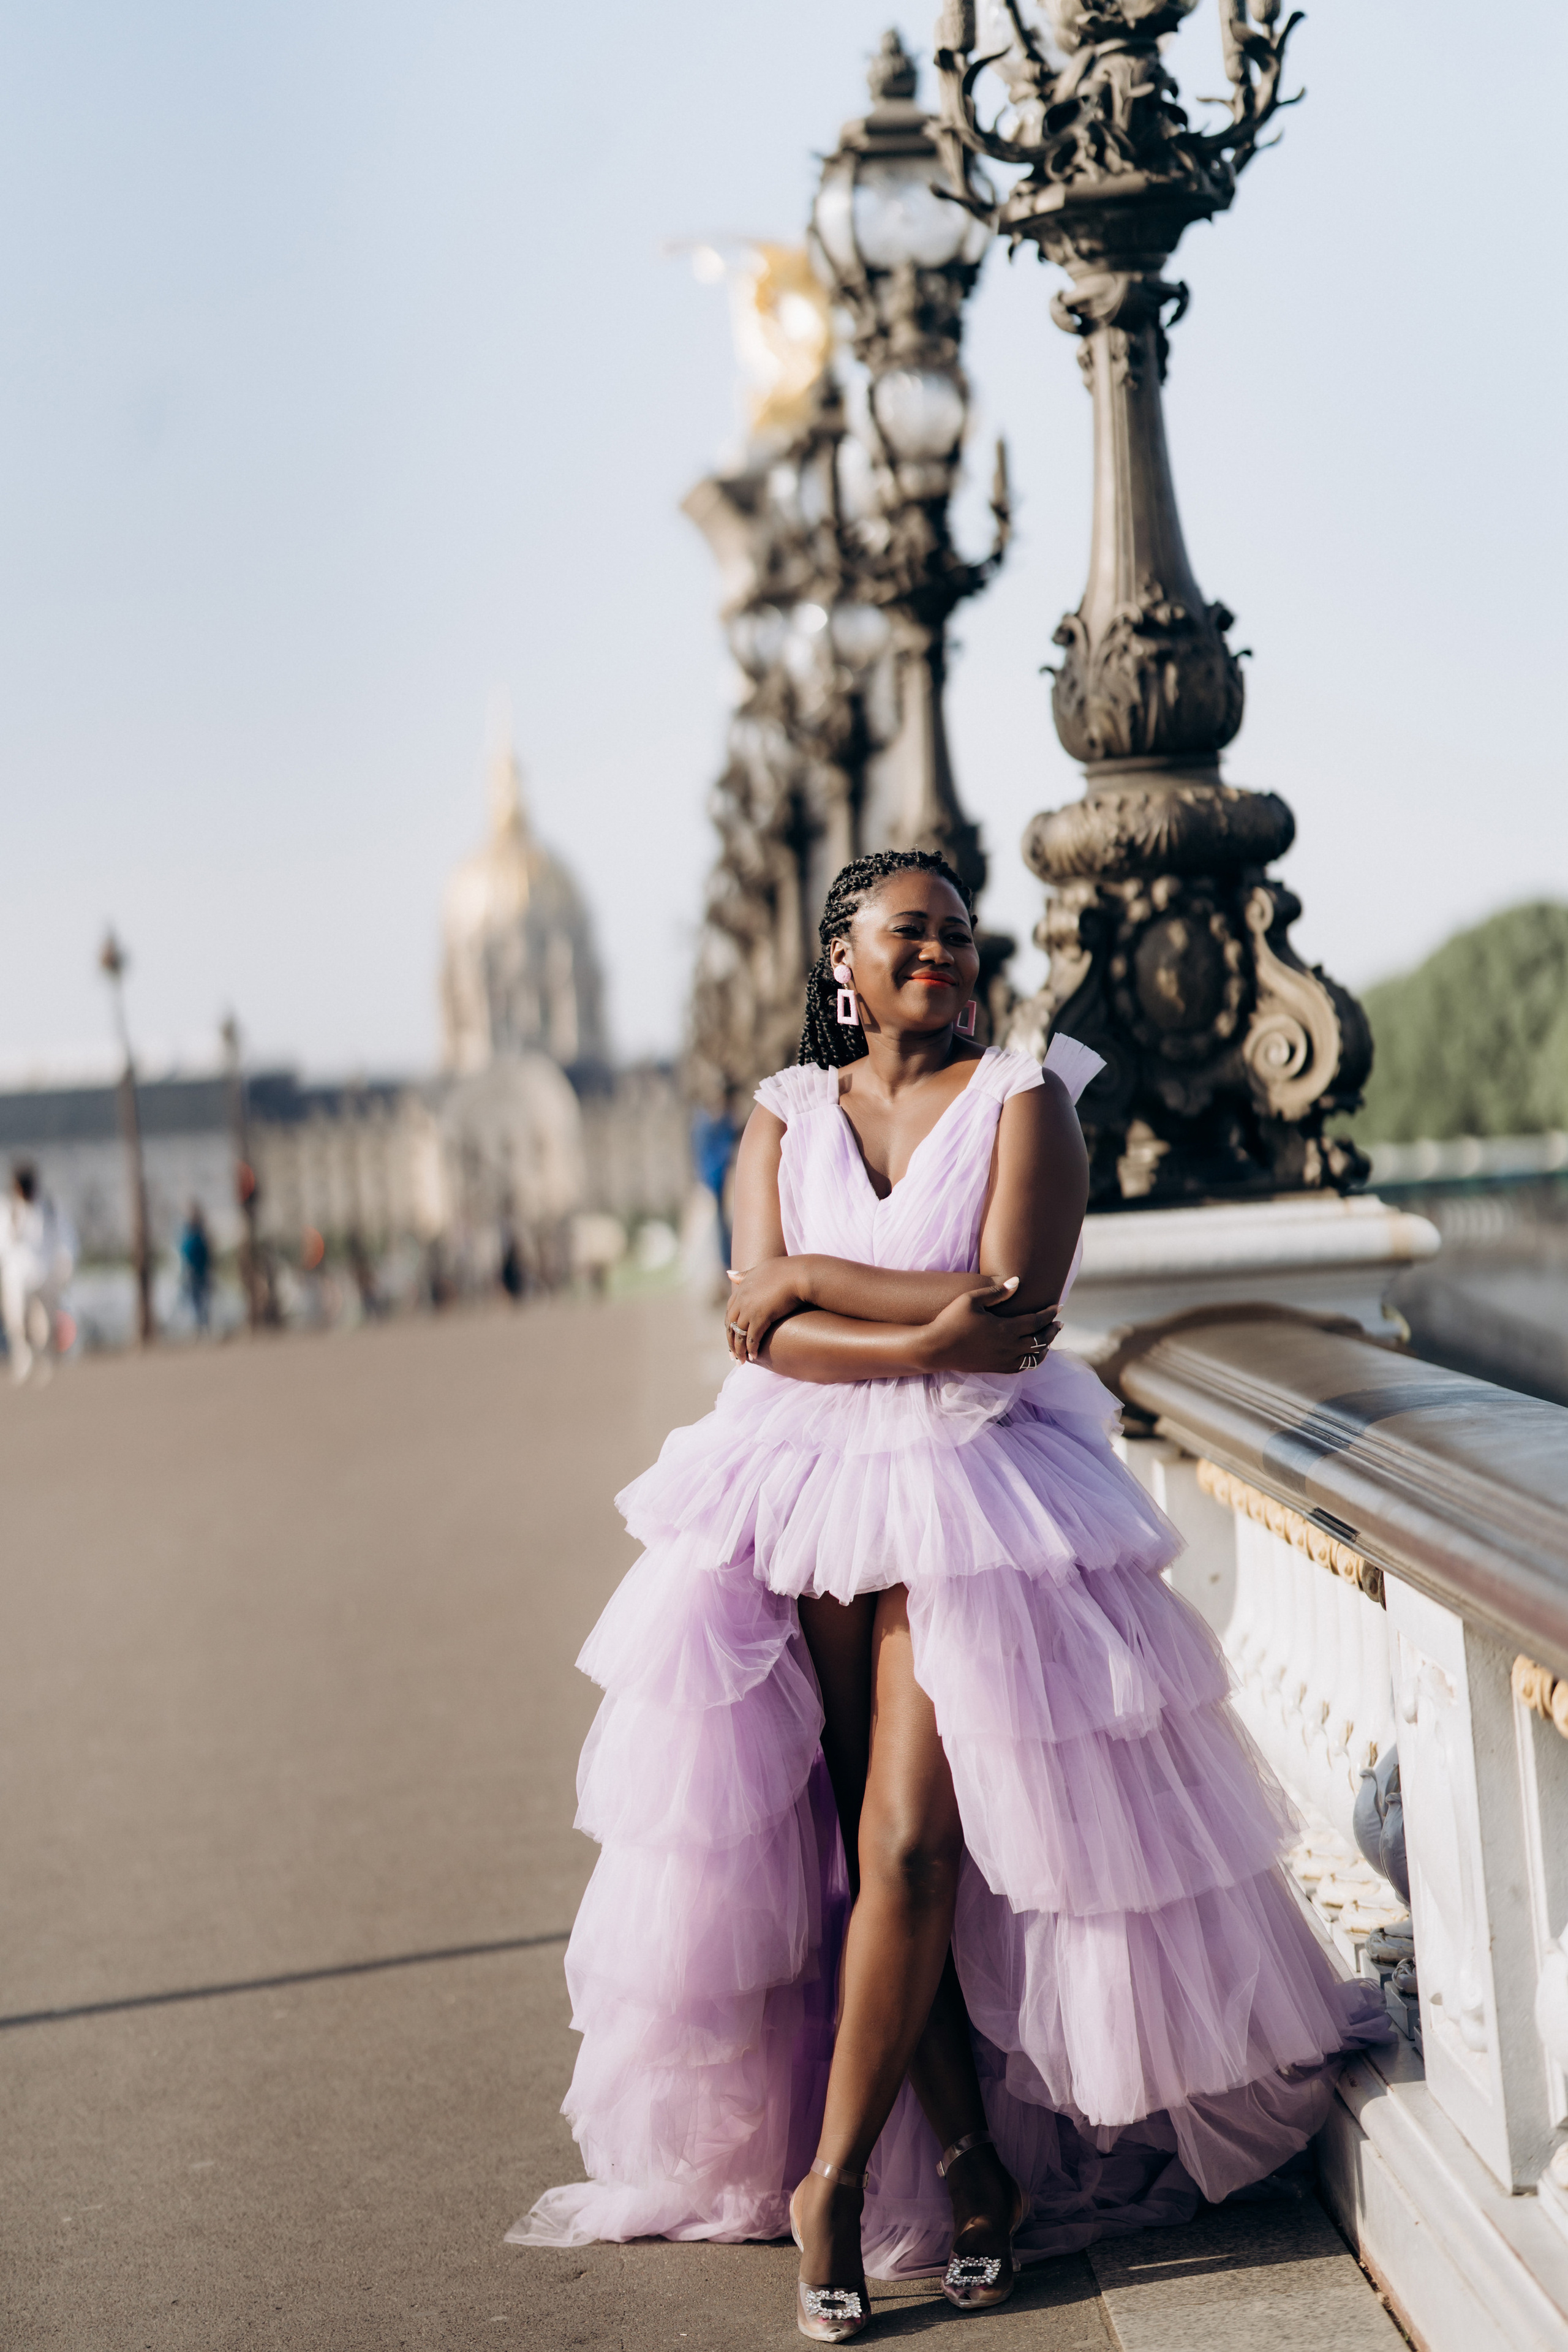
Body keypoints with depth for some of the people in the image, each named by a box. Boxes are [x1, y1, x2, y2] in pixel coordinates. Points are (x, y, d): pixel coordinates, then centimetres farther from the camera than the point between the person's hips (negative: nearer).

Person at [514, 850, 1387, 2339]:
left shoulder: (1024, 1101, 2)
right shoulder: (784, 1118, 10)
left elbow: (1009, 1316, -11)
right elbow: (763, 1332, -3)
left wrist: (812, 1279, -8)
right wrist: (931, 1330, -14)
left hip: (968, 1502, -2)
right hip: (804, 1494, 2)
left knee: (912, 1851, -11)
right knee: (874, 1858, -2)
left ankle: (834, 2184, -1)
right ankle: (971, 2161, 8)